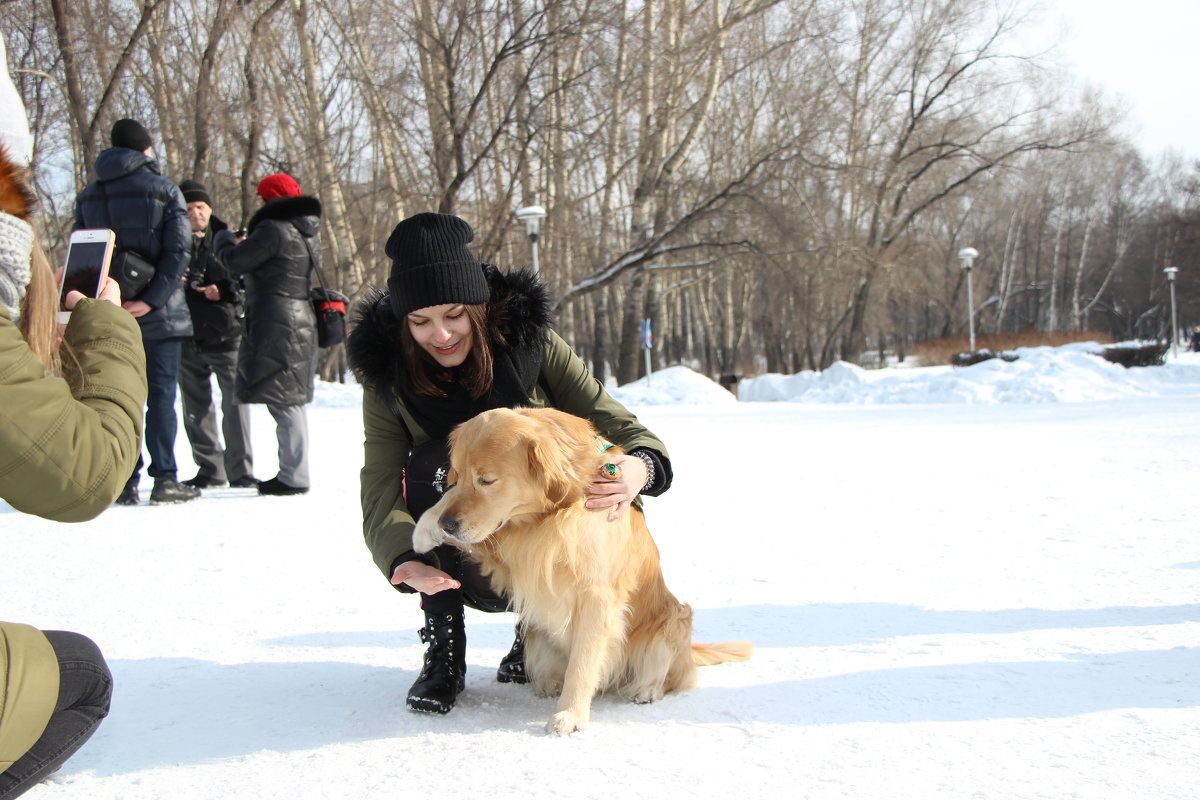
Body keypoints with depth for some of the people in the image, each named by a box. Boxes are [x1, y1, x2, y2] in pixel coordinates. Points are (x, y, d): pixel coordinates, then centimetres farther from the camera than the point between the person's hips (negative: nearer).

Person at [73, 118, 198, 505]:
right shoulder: (164, 191, -3)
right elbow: (178, 251, -13)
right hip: (159, 314, -3)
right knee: (161, 394, 2)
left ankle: (124, 481, 7)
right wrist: (151, 298, -17)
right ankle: (165, 479, 1)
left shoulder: (87, 197, 10)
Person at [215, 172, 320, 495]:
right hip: (301, 320, 10)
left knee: (281, 400, -7)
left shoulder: (274, 229, -13)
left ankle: (293, 476, -6)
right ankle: (294, 472, 19)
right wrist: (245, 244, 18)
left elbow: (236, 263, -8)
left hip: (275, 321, -10)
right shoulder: (308, 230, 15)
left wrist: (223, 243, 13)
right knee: (292, 401, 13)